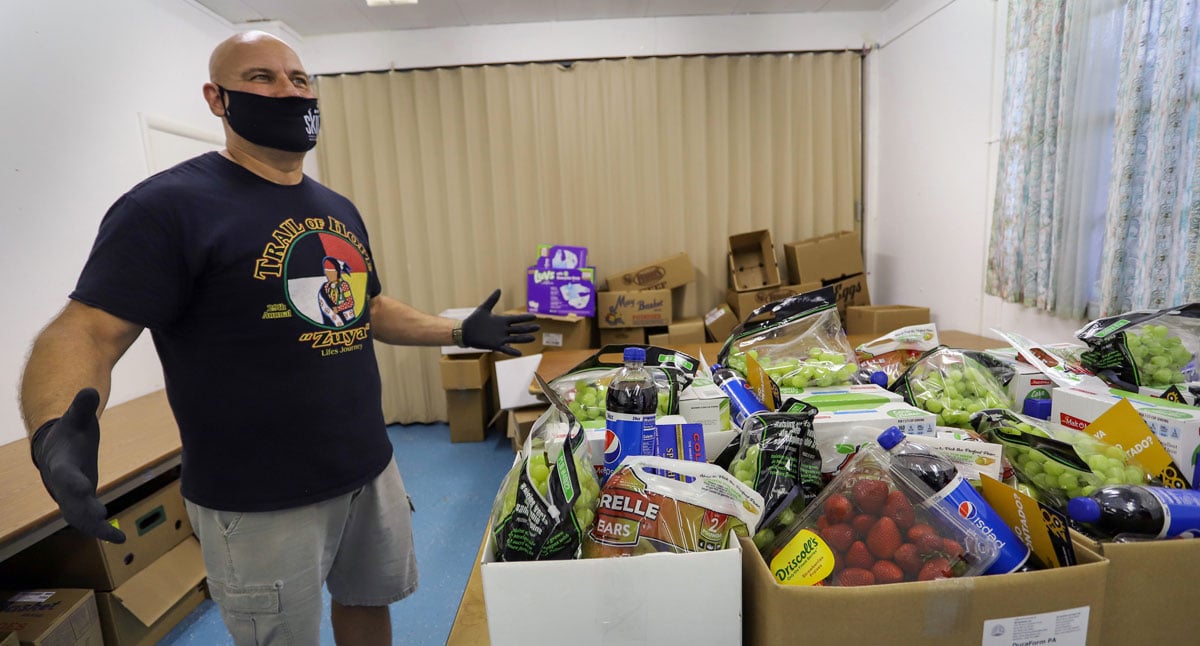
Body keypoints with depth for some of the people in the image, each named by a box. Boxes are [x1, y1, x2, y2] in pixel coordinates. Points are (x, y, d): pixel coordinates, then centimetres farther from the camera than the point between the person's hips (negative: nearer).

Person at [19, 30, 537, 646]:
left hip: (371, 470, 6)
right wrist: (54, 431, -37)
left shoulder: (340, 210, 9)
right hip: (259, 500, -6)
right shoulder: (170, 205, -13)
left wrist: (462, 332, 13)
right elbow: (85, 332, -18)